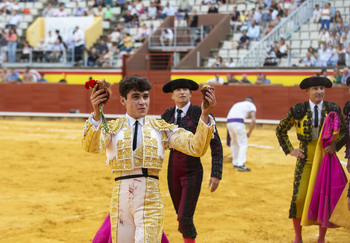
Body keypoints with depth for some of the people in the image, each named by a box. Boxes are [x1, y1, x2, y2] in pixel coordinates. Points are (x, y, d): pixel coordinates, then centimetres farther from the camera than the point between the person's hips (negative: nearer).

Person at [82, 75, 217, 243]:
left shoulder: (162, 129, 8)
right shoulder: (112, 129, 6)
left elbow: (196, 147, -3)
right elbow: (91, 146, -15)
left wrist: (205, 115, -20)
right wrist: (96, 113, -33)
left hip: (150, 203, -1)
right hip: (121, 202, 1)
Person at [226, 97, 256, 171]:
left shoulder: (237, 104, 35)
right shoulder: (251, 105, 17)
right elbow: (253, 120, 2)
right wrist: (249, 132, 9)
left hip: (229, 123, 6)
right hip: (238, 123, -6)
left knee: (234, 143, 21)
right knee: (243, 144, 0)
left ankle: (235, 163, 27)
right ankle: (240, 165, -9)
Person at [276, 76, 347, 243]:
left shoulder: (333, 109, -1)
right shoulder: (298, 110, -2)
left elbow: (345, 132, 11)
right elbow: (281, 130, 12)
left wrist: (335, 145, -6)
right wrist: (290, 150, 4)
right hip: (305, 160, -1)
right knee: (299, 198, -7)